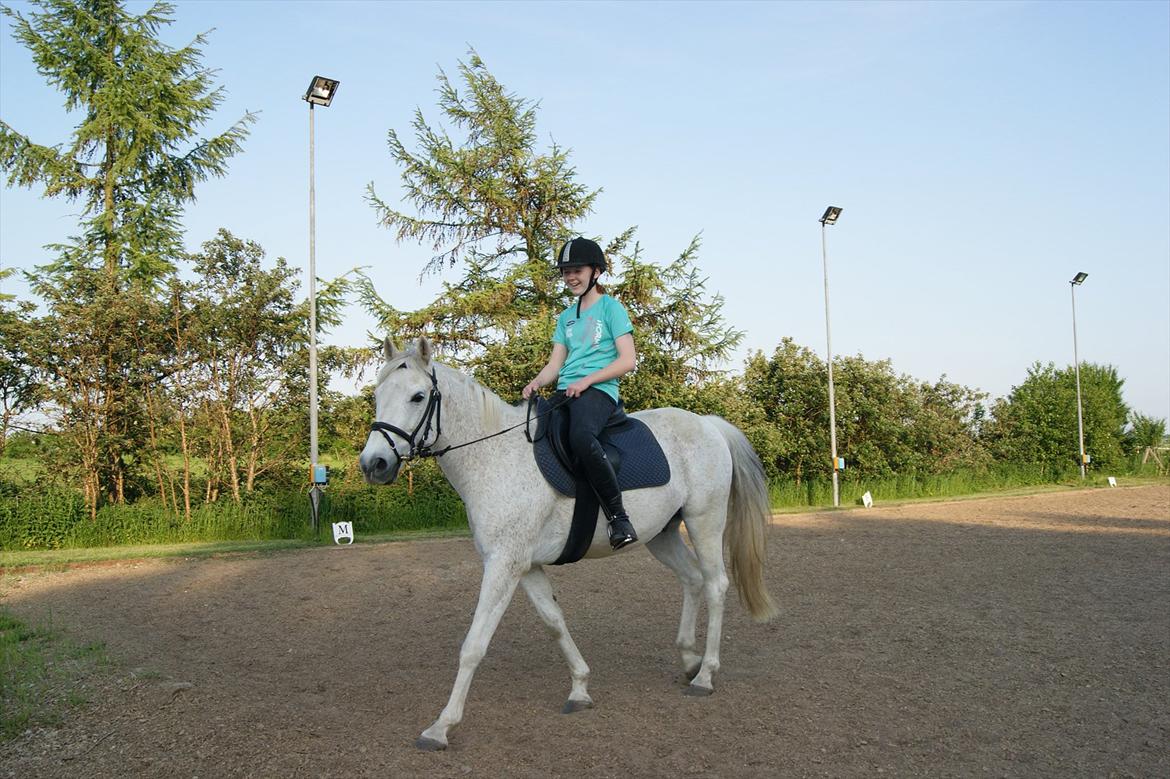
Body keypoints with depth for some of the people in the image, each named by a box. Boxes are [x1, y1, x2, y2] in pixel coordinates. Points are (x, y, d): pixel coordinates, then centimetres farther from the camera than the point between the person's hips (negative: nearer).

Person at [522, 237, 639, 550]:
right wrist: (536, 383, -5)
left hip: (598, 390, -7)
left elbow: (628, 360, -5)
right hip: (565, 392, 8)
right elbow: (555, 363, 17)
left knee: (581, 437, -39)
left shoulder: (611, 307, 4)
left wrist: (586, 381, -15)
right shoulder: (566, 317, 22)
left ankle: (618, 516, -31)